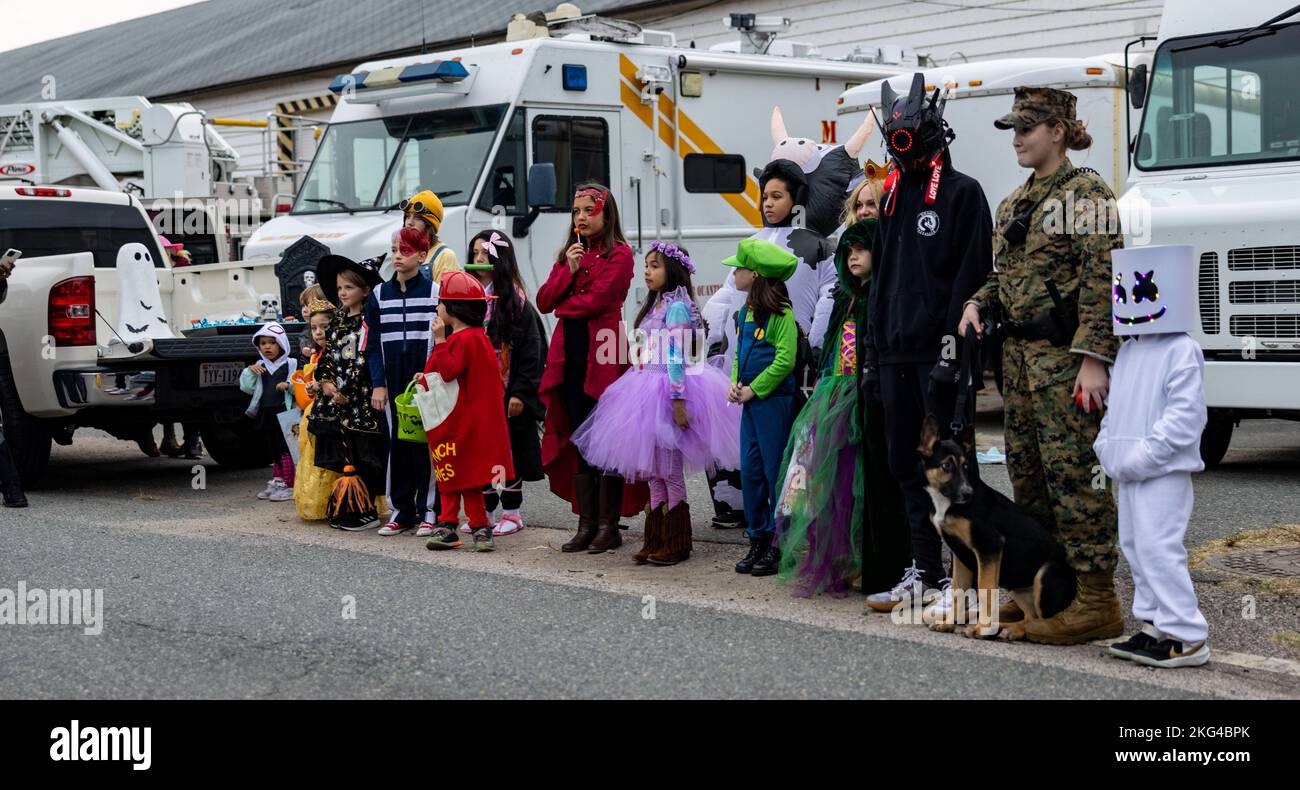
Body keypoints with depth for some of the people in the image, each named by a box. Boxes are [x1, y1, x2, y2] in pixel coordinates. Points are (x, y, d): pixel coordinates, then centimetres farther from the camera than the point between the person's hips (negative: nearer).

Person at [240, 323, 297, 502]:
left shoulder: (291, 364, -3)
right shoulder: (260, 366, 13)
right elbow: (247, 388, 10)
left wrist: (289, 385, -26)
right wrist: (250, 371, -4)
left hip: (284, 414, -6)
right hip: (266, 414, 6)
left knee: (285, 450, -7)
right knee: (274, 450, 13)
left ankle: (289, 486, -4)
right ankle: (278, 482, 22)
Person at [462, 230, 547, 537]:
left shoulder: (517, 301, -5)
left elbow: (532, 350, -8)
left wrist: (520, 392, -14)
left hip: (507, 392, -4)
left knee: (511, 450, 3)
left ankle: (511, 512, 13)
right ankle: (484, 510, 18)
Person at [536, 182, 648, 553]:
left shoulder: (619, 254, -1)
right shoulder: (569, 253, 19)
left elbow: (597, 299, -13)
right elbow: (543, 301, 9)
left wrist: (563, 306, 3)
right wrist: (568, 271, -5)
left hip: (602, 354, -6)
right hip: (570, 355, 6)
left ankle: (609, 526, 2)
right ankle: (586, 524, 11)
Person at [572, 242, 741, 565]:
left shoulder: (677, 307, -12)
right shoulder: (655, 306, 15)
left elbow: (677, 358, -19)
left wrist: (678, 400, -23)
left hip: (669, 391, -9)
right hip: (649, 391, 9)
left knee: (669, 470, -2)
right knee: (653, 471, 11)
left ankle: (676, 544, 7)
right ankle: (655, 541, 17)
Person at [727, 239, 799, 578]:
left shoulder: (781, 313, -13)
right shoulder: (746, 312, 14)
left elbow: (784, 361, -18)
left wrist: (754, 389, -15)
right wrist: (735, 384, 5)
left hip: (774, 400, -9)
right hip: (750, 401, 9)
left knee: (775, 472, -2)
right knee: (750, 470, 10)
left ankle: (778, 545, 5)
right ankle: (758, 540, 19)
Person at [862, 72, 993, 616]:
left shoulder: (962, 193, -3)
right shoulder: (893, 200, 19)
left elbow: (972, 275, -11)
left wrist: (953, 347, -18)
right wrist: (872, 352, 17)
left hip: (942, 356, -8)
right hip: (898, 354, 8)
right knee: (907, 465, 11)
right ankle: (925, 574, 20)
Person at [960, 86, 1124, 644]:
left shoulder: (1086, 193, -7)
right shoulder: (1013, 203, 18)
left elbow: (1103, 279, -14)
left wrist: (1093, 358, -20)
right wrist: (978, 302, 5)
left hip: (1065, 355, -9)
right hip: (1018, 353, 9)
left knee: (1072, 472, -9)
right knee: (1027, 472, 12)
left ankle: (1095, 601, -4)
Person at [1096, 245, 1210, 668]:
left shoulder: (1182, 351, -12)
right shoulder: (1127, 351, 15)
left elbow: (1183, 418, -19)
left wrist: (1141, 457, -22)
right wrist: (1107, 450, 6)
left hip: (1164, 474, -9)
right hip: (1127, 473, 9)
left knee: (1159, 547, -13)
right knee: (1135, 547, 12)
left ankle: (1187, 637, -8)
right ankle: (1155, 626, 21)